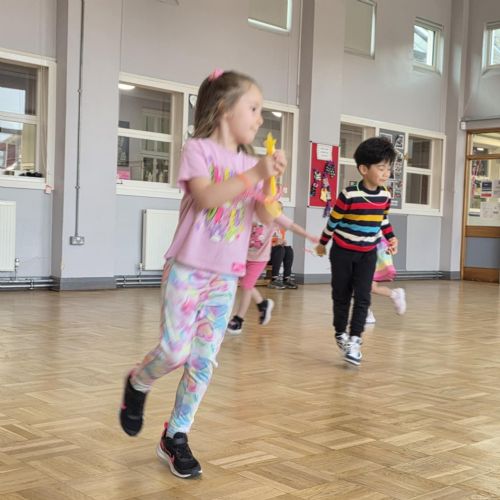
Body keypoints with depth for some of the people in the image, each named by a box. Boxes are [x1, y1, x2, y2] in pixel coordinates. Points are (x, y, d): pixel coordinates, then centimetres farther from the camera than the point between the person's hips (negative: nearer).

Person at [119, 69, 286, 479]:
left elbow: (266, 217, 3)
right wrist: (253, 175, -26)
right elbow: (205, 197, -22)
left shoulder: (250, 165, 10)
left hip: (225, 275, 5)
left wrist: (270, 181, -14)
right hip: (187, 268, -5)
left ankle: (175, 438, 15)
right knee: (174, 352, -9)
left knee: (204, 360, 3)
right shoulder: (198, 149, -6)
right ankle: (137, 385, 25)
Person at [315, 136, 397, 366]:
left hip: (368, 254, 4)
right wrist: (322, 243, 2)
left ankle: (355, 340, -4)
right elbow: (333, 220, -8)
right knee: (341, 295, 7)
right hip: (343, 252, -4)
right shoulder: (349, 195, -21)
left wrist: (391, 238, 3)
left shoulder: (384, 196, -4)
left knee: (362, 297, -6)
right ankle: (341, 334, 26)